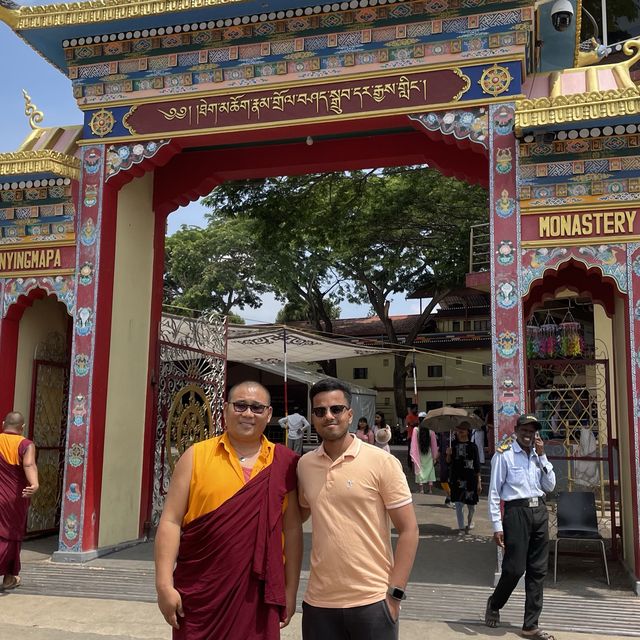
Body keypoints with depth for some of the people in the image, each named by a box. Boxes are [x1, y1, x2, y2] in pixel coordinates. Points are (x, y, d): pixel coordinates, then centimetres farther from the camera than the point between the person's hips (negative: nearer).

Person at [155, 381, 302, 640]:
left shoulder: (284, 461, 2)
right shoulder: (196, 456, 0)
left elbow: (292, 529, 5)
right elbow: (171, 521, -2)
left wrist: (290, 591, 5)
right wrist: (164, 585, -7)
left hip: (258, 594, 1)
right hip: (199, 594, 0)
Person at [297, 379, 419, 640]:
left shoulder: (382, 462, -9)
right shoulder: (304, 464, 3)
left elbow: (408, 530, -7)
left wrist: (394, 594, -11)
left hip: (371, 601, -3)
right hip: (318, 602, 3)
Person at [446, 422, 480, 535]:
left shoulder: (472, 446, -4)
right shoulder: (453, 445, 2)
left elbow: (477, 466, -1)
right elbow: (448, 463, 6)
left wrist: (479, 481, -3)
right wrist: (448, 454, -14)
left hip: (470, 479, -1)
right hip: (456, 478, 1)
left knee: (471, 504, 11)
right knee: (458, 504, 0)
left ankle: (470, 521, 40)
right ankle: (461, 528, 12)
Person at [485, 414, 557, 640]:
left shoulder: (537, 455, 13)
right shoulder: (504, 454, -6)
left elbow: (550, 487, 10)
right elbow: (494, 492, -7)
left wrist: (542, 456, 1)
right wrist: (497, 526, -11)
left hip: (539, 511, 6)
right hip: (517, 511, -6)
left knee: (538, 571, 8)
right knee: (515, 568, -5)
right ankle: (494, 604, 25)